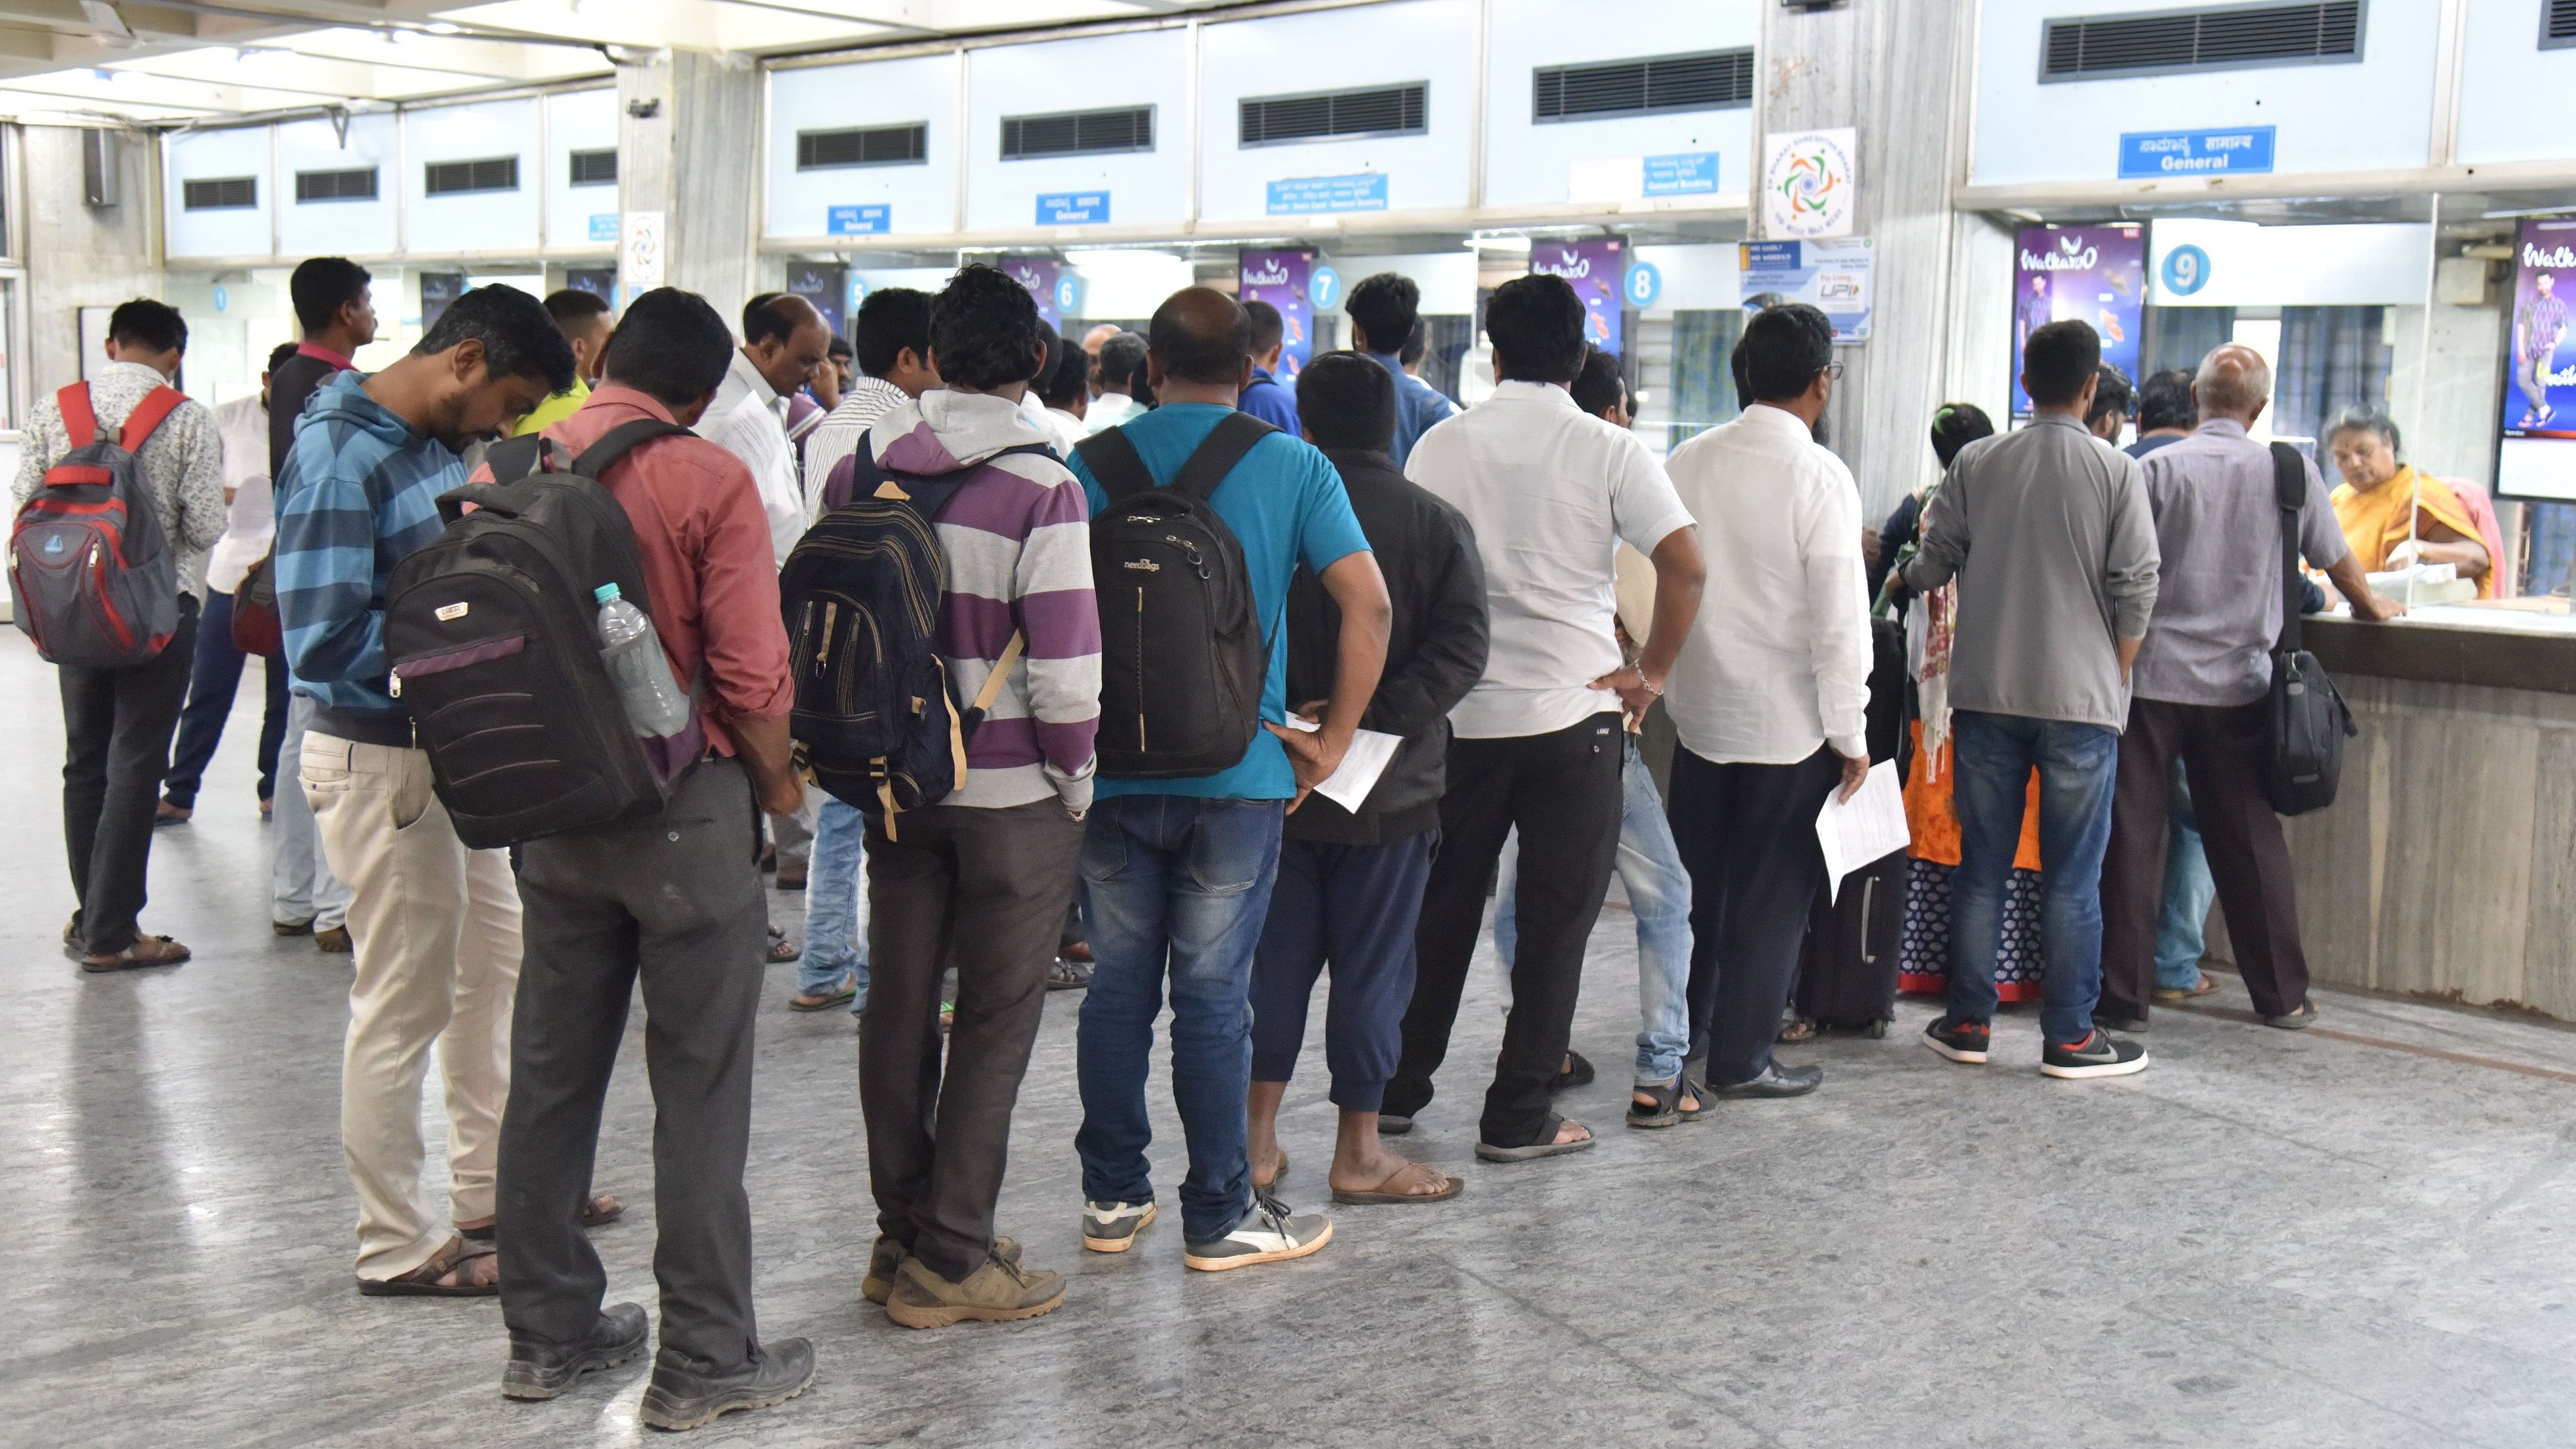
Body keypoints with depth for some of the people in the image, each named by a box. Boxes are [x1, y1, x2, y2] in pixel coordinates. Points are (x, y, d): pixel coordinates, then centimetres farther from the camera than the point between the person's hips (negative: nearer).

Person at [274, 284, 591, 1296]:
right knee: (404, 1005, 2)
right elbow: (326, 646, -28)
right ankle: (397, 1246, 17)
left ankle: (489, 1188, 36)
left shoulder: (441, 444, 5)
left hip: (454, 755, 9)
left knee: (495, 966, 20)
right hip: (383, 764, -9)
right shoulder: (338, 459, -20)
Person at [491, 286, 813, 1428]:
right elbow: (752, 676, -16)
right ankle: (704, 1361, 10)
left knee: (551, 1073, 15)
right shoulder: (710, 482, -13)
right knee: (700, 1091, 4)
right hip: (683, 808, -5)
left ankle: (548, 1332, 26)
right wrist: (778, 782, 2)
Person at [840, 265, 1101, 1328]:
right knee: (996, 1020, 4)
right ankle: (950, 1260, 9)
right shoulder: (1041, 488, -15)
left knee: (900, 1004, 14)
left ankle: (901, 1238, 24)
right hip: (1012, 791, -5)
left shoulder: (863, 467, 1)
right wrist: (1077, 779, -2)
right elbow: (1065, 664, -17)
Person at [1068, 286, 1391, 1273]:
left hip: (1112, 773, 2)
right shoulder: (1295, 468, -2)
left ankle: (1113, 1198, 23)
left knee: (1116, 988, 13)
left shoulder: (1094, 463, 1)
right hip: (1237, 774, -2)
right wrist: (1334, 739, -3)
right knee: (1213, 998, 4)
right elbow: (1368, 604, -10)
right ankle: (1218, 1218, 13)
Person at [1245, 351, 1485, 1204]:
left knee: (1277, 958, 13)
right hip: (1391, 789, -2)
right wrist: (1369, 721, -19)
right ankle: (1358, 1155, 14)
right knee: (1371, 967, 6)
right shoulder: (1437, 526, -4)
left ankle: (1258, 1140, 18)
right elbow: (1459, 647, -15)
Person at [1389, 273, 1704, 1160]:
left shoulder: (1442, 444, 2)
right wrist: (1652, 672, -4)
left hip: (1459, 711, 3)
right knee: (1555, 922, 6)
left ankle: (1400, 1089, 26)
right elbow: (1685, 563, -15)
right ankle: (1517, 1119, 9)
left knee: (1442, 907, 16)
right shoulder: (1608, 450, -6)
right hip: (1574, 712, -3)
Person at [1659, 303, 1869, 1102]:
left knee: (1696, 880, 18)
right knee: (1772, 893, 7)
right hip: (1788, 722, -5)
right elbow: (1839, 617, -16)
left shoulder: (1687, 462, 1)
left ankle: (1680, 1036, 30)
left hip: (1697, 711, 5)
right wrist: (1850, 732, -9)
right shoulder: (1819, 475, -15)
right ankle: (1739, 1059, 15)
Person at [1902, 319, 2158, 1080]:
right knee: (2073, 877, 4)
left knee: (1981, 866, 10)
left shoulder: (1976, 463, 1)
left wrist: (1909, 573, 25)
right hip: (2082, 697, -2)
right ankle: (2069, 1037, 9)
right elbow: (2137, 590, -5)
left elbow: (1931, 568, 2)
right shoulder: (2117, 472, -5)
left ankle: (1967, 1021, 16)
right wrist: (2113, 679, 9)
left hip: (1986, 694, 2)